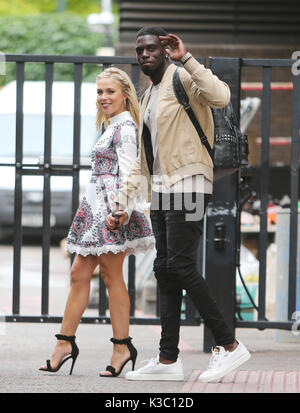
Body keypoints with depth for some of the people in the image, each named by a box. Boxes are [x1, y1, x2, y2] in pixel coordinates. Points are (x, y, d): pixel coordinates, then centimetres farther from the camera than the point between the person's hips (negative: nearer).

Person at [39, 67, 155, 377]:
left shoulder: (125, 128, -10)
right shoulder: (113, 127, 19)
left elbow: (126, 174, -16)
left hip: (111, 209, -10)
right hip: (96, 208, 10)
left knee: (112, 275, -5)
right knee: (79, 272, 6)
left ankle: (122, 346, 0)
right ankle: (65, 343, 7)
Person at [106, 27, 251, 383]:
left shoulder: (183, 80, -5)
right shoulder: (148, 98, 22)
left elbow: (221, 97, -29)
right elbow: (142, 161, 25)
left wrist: (185, 59, -27)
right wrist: (122, 203, 19)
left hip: (187, 185, -9)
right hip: (161, 191, 9)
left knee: (180, 266, -16)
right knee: (164, 270, 5)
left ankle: (229, 345, -10)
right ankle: (168, 360, 5)